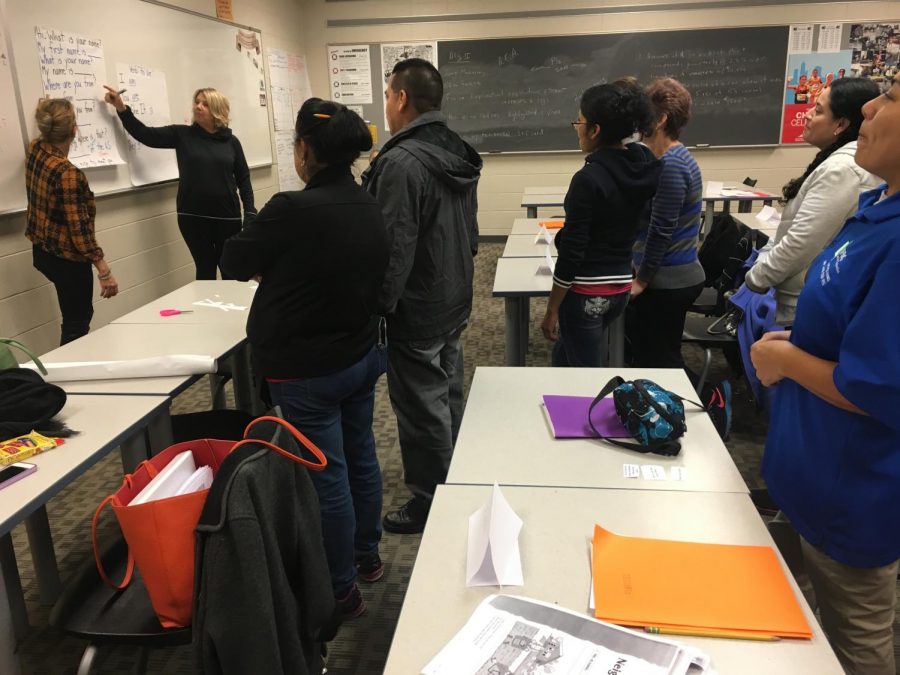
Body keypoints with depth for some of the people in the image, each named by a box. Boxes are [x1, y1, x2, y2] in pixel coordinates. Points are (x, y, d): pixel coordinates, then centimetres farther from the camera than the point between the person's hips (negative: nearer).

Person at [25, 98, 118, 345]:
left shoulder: (35, 149, -3)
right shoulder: (68, 174, -28)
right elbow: (79, 229, -27)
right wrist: (104, 271, -24)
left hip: (42, 251, 9)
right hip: (67, 258, -9)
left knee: (78, 313, 25)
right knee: (76, 322, 6)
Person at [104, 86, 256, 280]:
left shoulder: (231, 141, 4)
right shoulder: (182, 134, 4)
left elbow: (243, 178, 6)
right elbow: (144, 134, 0)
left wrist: (250, 213, -1)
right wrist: (121, 108, -10)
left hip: (227, 217, 0)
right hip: (193, 217, 0)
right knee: (205, 269, 6)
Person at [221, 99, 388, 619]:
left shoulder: (293, 210, -25)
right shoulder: (370, 207, -2)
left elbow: (235, 263, -10)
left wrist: (269, 258, 11)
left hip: (307, 370, -7)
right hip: (362, 354, 8)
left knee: (327, 478, 6)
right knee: (362, 457, 21)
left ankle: (341, 591, 22)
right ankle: (368, 556, 41)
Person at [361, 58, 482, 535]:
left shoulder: (402, 162, -22)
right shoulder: (458, 152, 7)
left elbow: (394, 246, -25)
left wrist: (381, 304, -16)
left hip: (416, 310, -9)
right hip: (454, 301, 9)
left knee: (422, 409, 4)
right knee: (449, 396, 21)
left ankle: (429, 503, 19)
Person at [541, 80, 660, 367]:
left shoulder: (588, 179, -20)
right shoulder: (643, 165, 0)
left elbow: (572, 252, -19)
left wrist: (552, 310, -10)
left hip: (586, 292, -8)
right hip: (621, 286, 8)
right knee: (563, 357, 26)